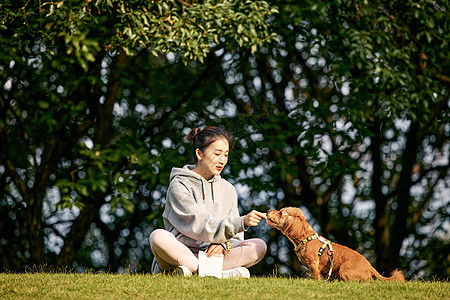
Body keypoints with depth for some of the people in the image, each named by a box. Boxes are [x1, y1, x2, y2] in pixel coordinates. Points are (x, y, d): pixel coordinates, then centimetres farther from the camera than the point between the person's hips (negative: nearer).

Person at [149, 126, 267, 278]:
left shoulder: (228, 190, 15)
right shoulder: (179, 186, -3)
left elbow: (236, 237, 11)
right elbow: (201, 227, -16)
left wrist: (223, 244, -14)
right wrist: (242, 222, -29)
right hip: (179, 253, -5)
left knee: (259, 246, -19)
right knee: (158, 237, -36)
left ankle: (192, 271, -31)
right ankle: (224, 273, -37)